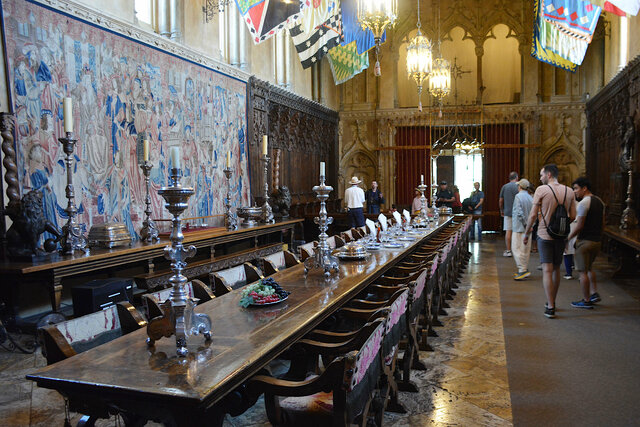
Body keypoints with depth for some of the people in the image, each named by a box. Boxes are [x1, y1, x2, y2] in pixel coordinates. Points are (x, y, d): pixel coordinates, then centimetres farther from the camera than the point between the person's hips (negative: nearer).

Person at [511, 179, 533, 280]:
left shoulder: (518, 196, -12)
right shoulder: (530, 198, 9)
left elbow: (519, 212, -20)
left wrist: (525, 224, -13)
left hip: (519, 227, -7)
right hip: (528, 229, 8)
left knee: (517, 249, -6)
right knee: (526, 250, 12)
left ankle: (523, 270, -12)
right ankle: (525, 270, 19)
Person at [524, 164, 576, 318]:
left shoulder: (541, 190, -8)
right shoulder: (569, 191, 5)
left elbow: (533, 215, -8)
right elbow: (573, 216, 5)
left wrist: (526, 233, 2)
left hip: (545, 235, -5)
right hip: (561, 236, 5)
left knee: (547, 270, -4)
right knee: (556, 269, 16)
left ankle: (550, 308, -6)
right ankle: (552, 303, 28)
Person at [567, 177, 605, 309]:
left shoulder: (583, 203, -16)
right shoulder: (599, 201, 11)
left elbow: (579, 226, -18)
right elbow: (603, 223, 16)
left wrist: (569, 237, -7)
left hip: (585, 241, -9)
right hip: (597, 240, 9)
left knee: (583, 271, -1)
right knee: (589, 267, 24)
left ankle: (586, 301, 4)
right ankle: (594, 293, 22)